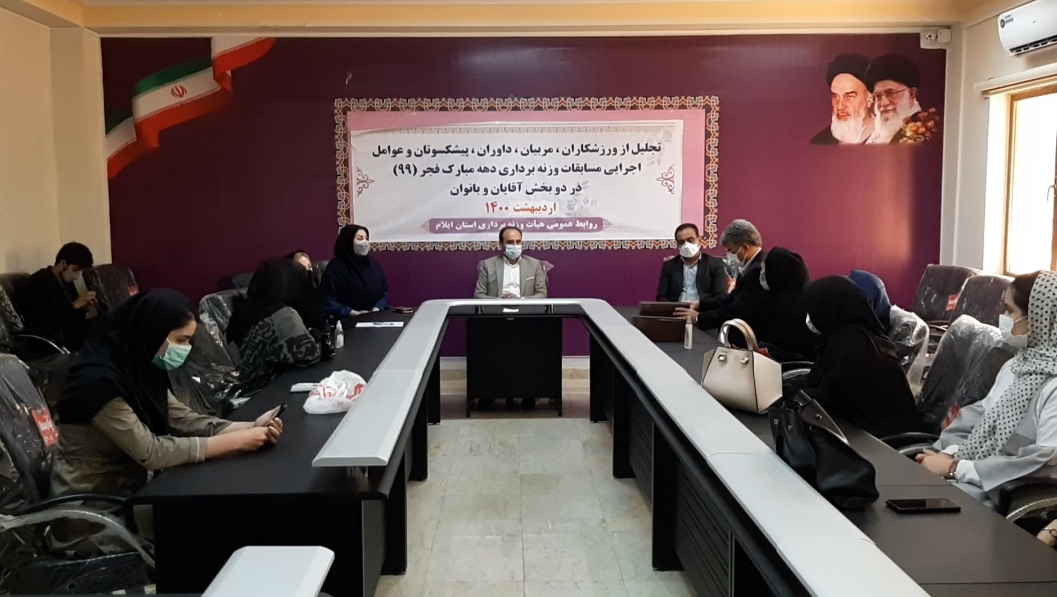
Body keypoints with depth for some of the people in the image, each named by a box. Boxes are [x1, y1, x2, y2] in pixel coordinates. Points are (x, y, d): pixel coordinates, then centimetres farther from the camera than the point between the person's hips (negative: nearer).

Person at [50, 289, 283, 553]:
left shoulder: (140, 367, 0)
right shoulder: (98, 381, -26)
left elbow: (183, 420, 1)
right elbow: (152, 453, -26)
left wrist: (248, 428, -14)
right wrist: (235, 442, -23)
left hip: (129, 490, 8)